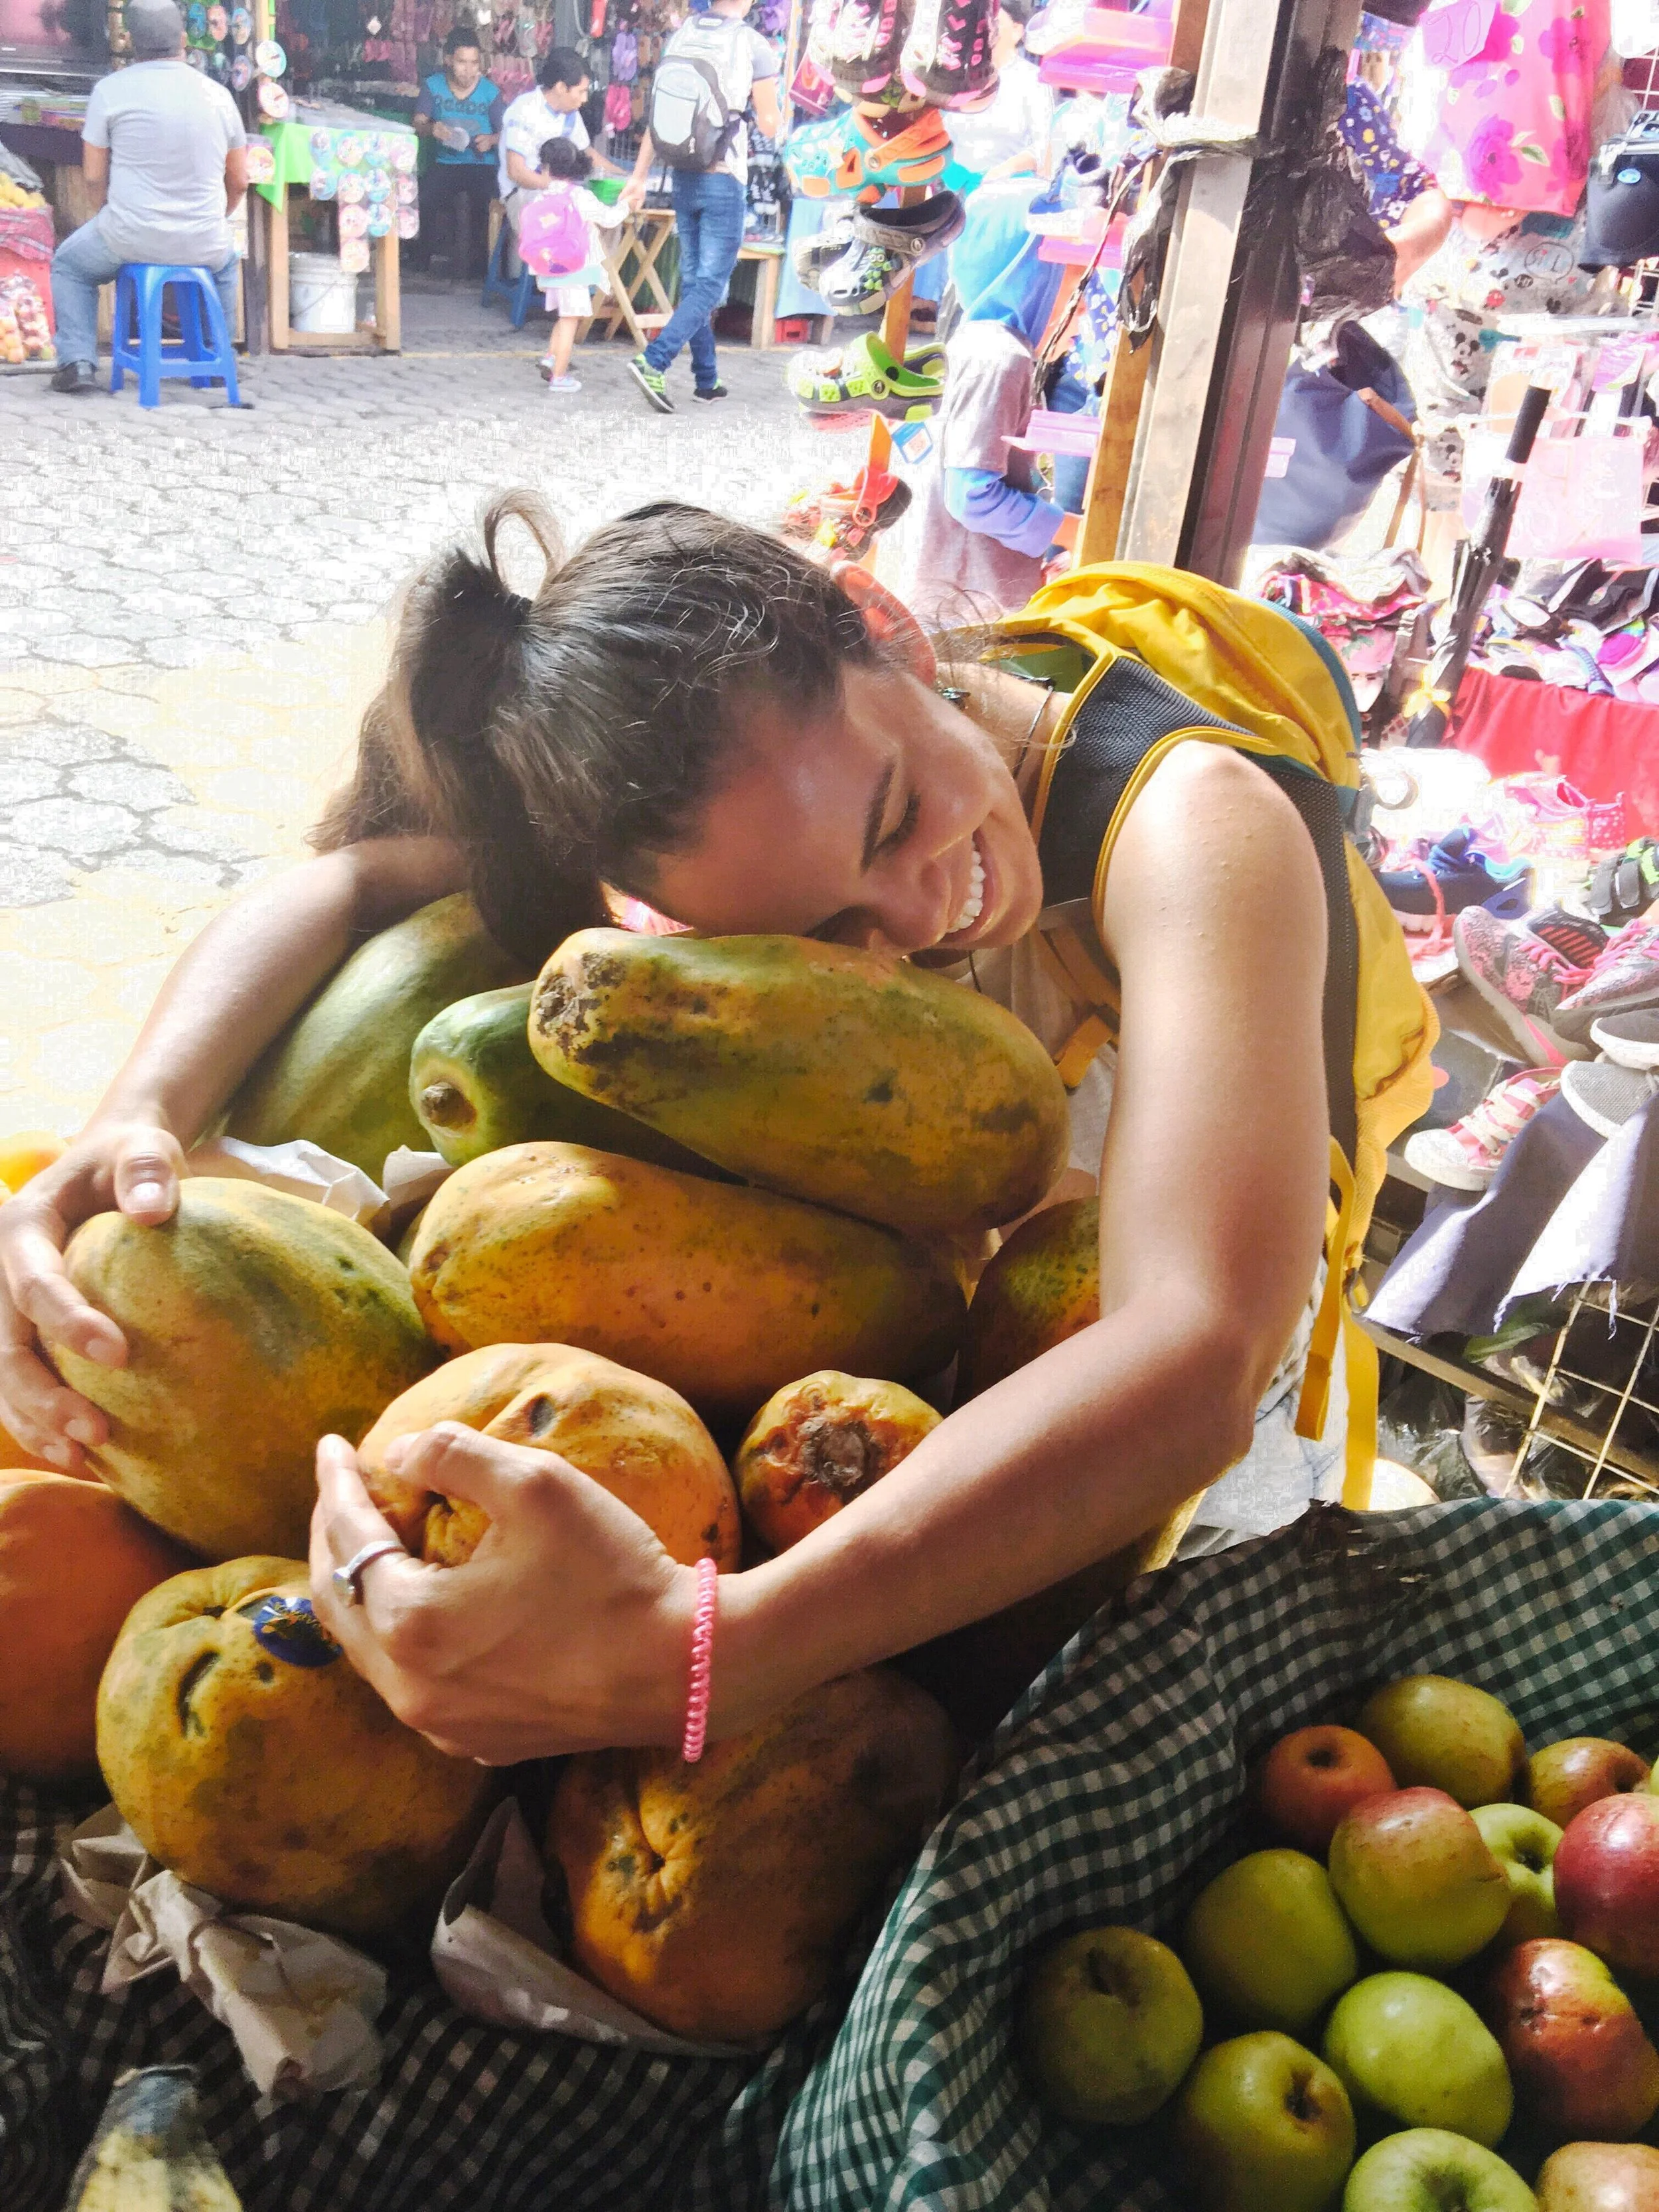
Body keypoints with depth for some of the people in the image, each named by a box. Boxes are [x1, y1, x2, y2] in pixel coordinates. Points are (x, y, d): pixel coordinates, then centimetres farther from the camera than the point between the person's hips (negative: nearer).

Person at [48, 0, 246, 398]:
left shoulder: (111, 89, -5)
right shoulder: (218, 95, 2)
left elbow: (94, 175, -1)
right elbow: (239, 182, 9)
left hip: (129, 237, -2)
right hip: (204, 244, 2)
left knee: (68, 265, 28)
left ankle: (79, 363, 16)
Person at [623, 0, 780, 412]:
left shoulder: (680, 36, 6)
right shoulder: (754, 45, -8)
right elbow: (770, 127, -4)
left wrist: (640, 175, 9)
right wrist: (771, 95, 15)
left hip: (684, 177, 6)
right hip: (726, 181, -5)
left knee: (692, 280, 13)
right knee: (711, 284, -4)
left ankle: (706, 379, 18)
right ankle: (654, 361, -21)